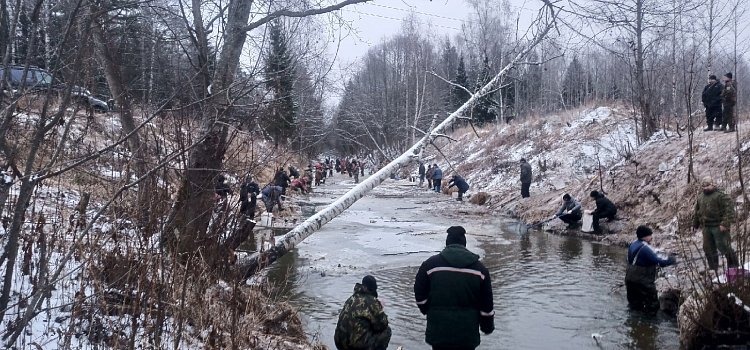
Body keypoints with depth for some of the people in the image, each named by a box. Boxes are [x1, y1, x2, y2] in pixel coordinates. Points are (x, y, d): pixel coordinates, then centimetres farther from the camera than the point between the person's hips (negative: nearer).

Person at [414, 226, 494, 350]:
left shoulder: (430, 264, -5)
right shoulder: (479, 268, 0)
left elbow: (420, 296, 0)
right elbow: (486, 303, 3)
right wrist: (487, 326, 16)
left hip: (438, 331, -1)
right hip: (467, 335, 1)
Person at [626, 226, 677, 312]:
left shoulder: (633, 245, 7)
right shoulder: (644, 248, -22)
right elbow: (657, 261, -22)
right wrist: (669, 261, -6)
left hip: (630, 279, 9)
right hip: (642, 281, -9)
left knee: (635, 305, 18)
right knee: (653, 305, -1)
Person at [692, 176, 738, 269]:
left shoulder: (720, 195, -10)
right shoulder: (700, 198, 15)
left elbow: (729, 209, -18)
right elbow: (697, 212, 25)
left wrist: (725, 223, -24)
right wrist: (695, 225, 25)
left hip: (719, 227, -7)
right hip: (707, 228, 7)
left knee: (723, 247, -7)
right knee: (708, 249, 10)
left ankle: (734, 266, 9)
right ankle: (713, 268, 21)